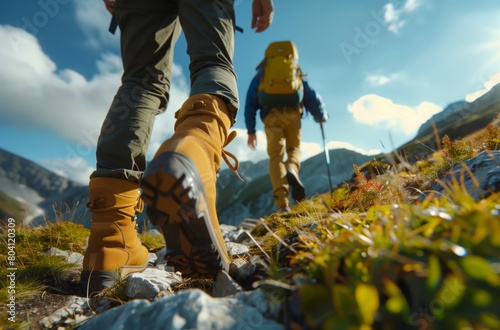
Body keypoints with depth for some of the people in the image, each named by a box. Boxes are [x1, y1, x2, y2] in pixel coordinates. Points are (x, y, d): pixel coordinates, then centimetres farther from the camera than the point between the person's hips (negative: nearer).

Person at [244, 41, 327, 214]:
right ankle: (292, 170, -20)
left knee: (276, 157, 0)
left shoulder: (261, 74, 24)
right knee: (294, 149, 18)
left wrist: (251, 130, 15)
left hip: (272, 115, -1)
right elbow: (312, 96, 23)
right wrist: (322, 116, 39)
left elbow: (250, 102, 15)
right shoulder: (296, 73, 27)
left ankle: (282, 204, -14)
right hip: (293, 113, 1)